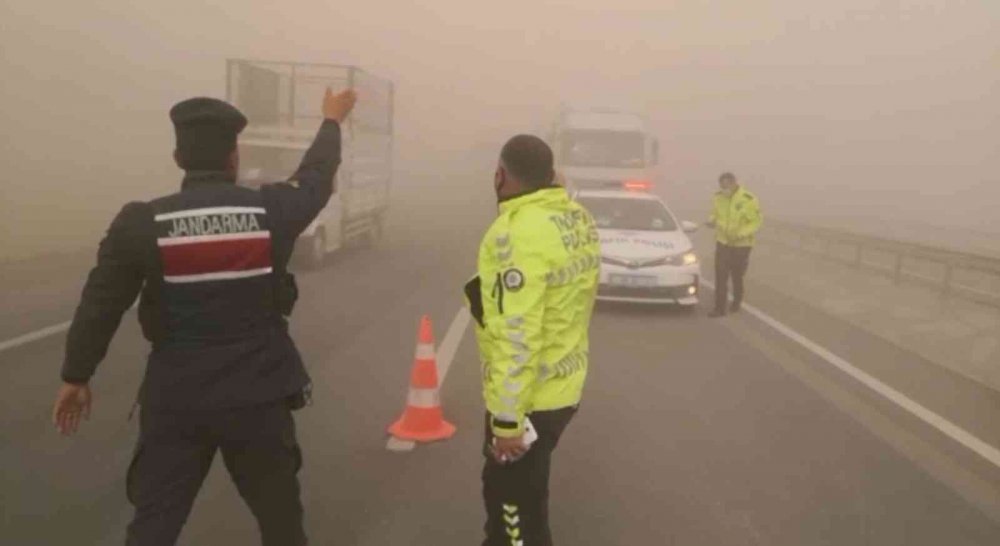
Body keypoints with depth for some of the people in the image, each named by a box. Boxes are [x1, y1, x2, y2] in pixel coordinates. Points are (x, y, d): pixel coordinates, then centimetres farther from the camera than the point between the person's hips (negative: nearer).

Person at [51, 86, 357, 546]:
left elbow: (99, 306, -2)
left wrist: (76, 376, 14)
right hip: (258, 395, 1)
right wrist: (332, 120, 31)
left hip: (175, 400, 0)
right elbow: (317, 175, 12)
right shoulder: (272, 211, -8)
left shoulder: (140, 223, -9)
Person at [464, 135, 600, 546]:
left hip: (529, 396, -9)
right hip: (564, 383, 9)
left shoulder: (519, 233, -24)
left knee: (519, 504, 8)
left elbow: (517, 337, -27)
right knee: (504, 485, 27)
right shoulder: (579, 219, 4)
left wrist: (507, 419, -21)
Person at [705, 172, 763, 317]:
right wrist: (712, 221, -13)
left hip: (741, 245, -3)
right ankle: (720, 308, -4)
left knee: (737, 275, 12)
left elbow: (756, 222, -13)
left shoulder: (748, 200, -16)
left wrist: (740, 234, -26)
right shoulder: (718, 197, -3)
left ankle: (737, 301, 37)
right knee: (721, 275, -7)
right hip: (722, 242, 3)